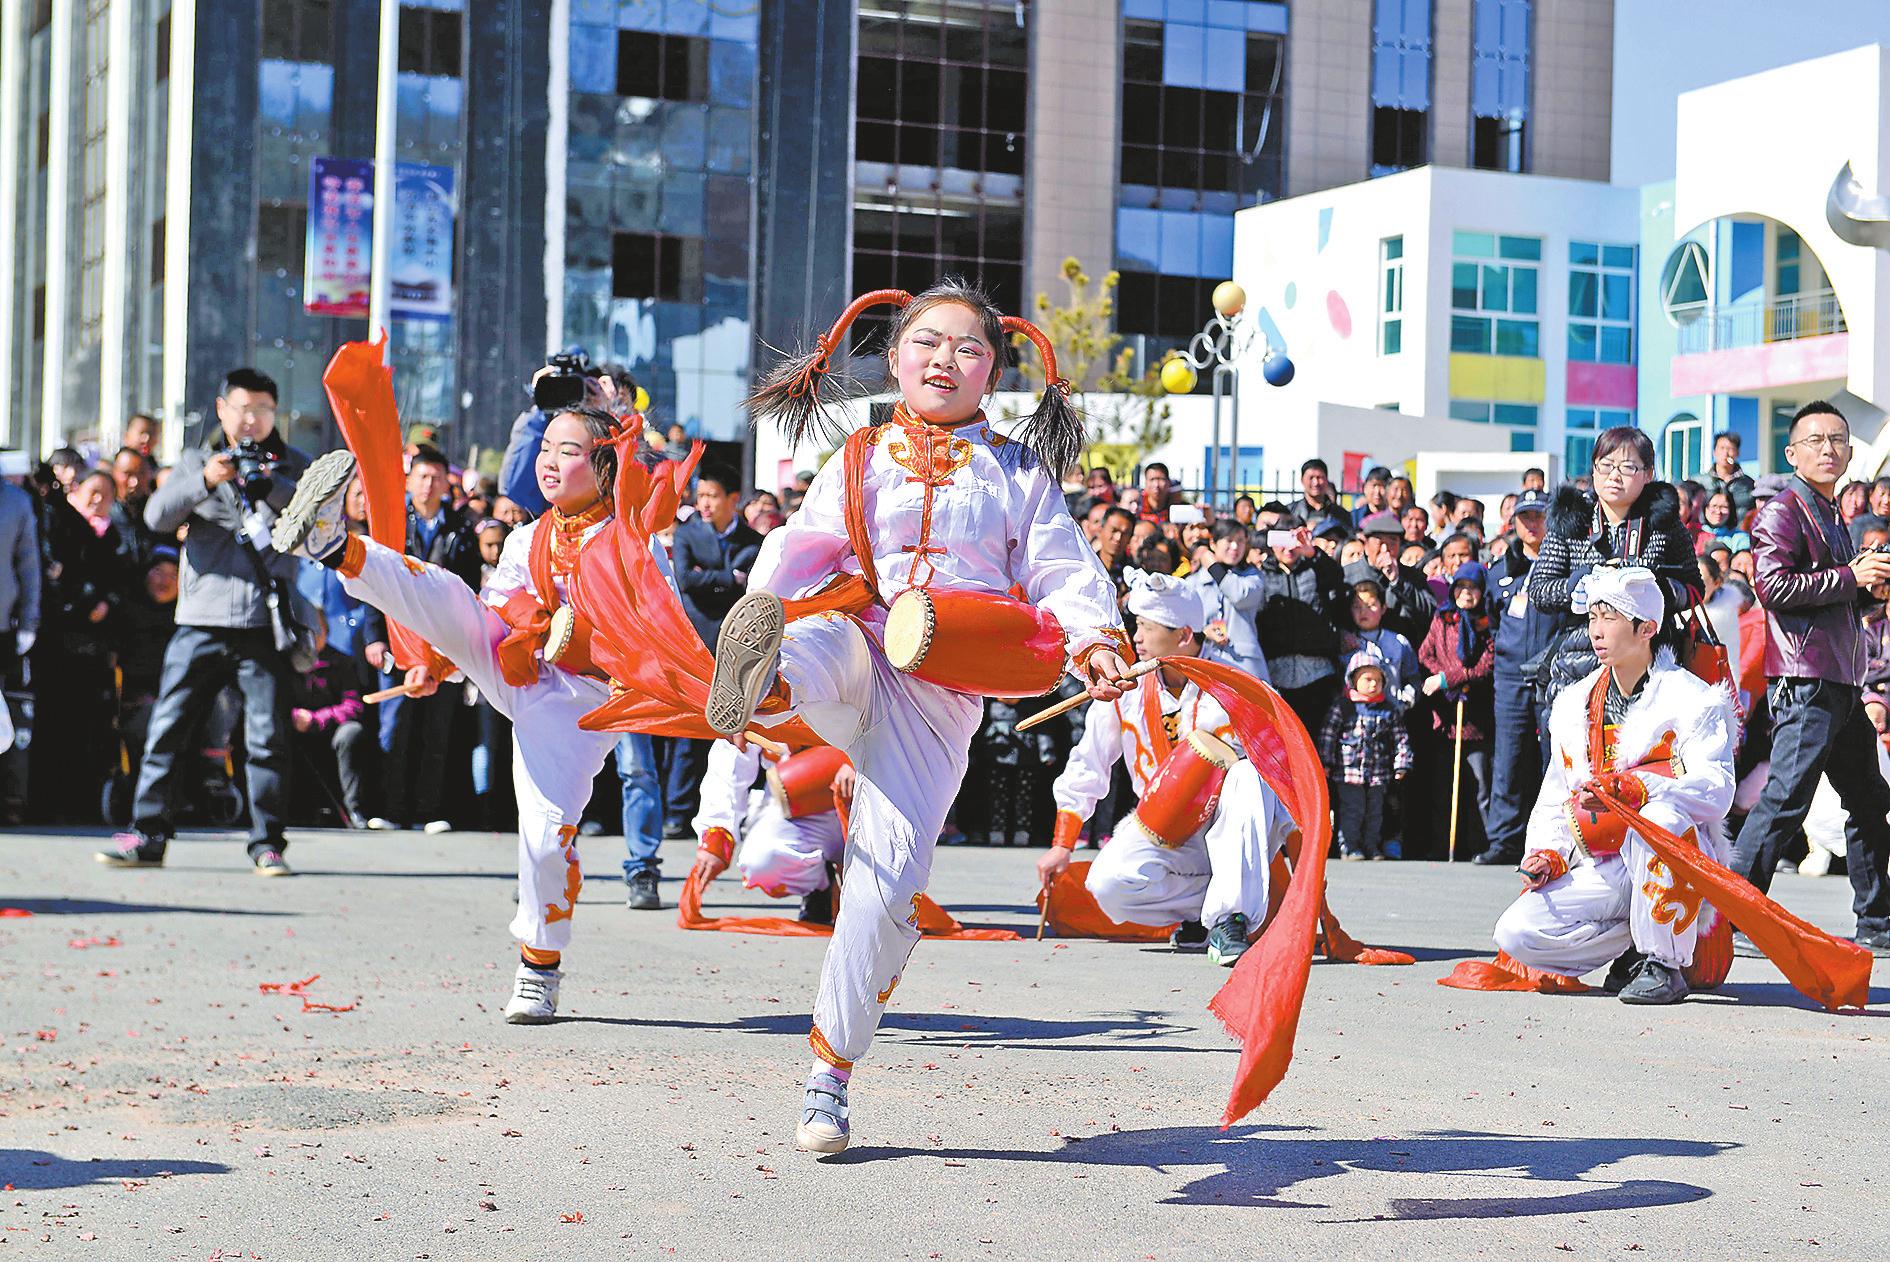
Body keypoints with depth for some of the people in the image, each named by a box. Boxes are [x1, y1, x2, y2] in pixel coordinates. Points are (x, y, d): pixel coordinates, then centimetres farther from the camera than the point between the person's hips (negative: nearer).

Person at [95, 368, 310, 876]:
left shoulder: (291, 466, 11)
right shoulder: (196, 461, 13)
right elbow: (158, 515, -3)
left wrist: (268, 486, -23)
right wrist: (204, 481, -20)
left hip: (264, 622, -1)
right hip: (201, 619, 1)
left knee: (268, 736, -2)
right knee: (166, 728, 0)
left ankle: (267, 843, 5)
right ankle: (148, 834, 7)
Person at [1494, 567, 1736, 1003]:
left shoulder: (1692, 698, -4)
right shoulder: (1574, 703, 15)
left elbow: (1715, 788, -18)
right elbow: (1555, 800, 20)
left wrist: (1631, 787, -32)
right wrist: (1549, 855, 0)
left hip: (1676, 864, -5)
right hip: (1603, 869, 5)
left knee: (1659, 818, -40)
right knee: (1517, 932, -19)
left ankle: (1665, 963, -21)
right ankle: (1635, 947, 2)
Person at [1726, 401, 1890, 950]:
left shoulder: (1830, 517, 22)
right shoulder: (1782, 512, -7)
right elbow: (1774, 586, -21)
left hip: (1841, 684, 10)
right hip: (1805, 681, -10)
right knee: (1785, 800, -12)